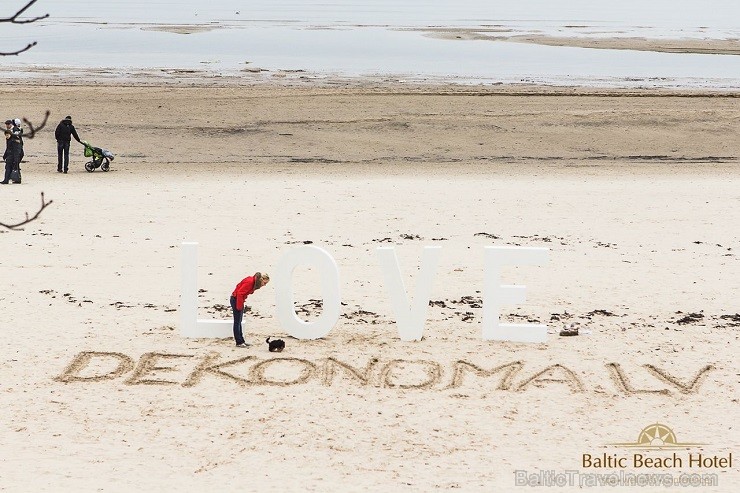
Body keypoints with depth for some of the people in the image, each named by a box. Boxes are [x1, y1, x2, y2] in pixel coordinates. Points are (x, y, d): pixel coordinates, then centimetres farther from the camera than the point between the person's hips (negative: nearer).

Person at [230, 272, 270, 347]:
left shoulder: (254, 282, 5)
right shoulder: (250, 282, -24)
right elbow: (240, 293, -26)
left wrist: (241, 305, 11)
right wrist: (239, 306, -20)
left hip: (240, 299, 10)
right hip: (236, 299, -10)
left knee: (239, 322, 12)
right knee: (237, 322, -5)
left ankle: (241, 340, 16)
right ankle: (239, 342, -3)